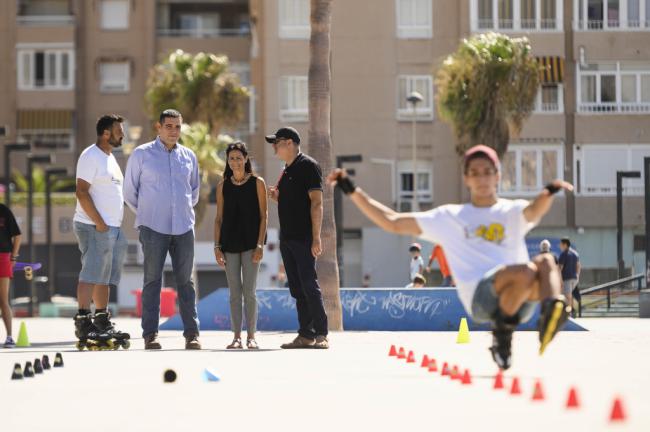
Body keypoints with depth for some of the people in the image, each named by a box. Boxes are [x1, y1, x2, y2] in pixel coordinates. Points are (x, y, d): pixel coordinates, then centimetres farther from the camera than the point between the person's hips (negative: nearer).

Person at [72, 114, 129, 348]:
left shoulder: (110, 158, 20)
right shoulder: (90, 157, -10)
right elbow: (82, 191, -17)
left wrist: (114, 226, 17)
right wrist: (99, 222, -19)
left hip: (112, 228, 10)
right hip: (94, 227, -10)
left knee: (105, 277, 11)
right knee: (91, 274, -12)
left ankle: (102, 322, 16)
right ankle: (83, 323, -15)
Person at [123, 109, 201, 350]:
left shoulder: (189, 156, 12)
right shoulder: (141, 154, 2)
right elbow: (129, 191, 8)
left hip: (184, 228, 3)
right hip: (153, 229, -3)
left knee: (185, 281, 3)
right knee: (152, 281, -4)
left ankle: (192, 333, 3)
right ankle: (150, 334, -3)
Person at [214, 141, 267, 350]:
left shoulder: (257, 183, 0)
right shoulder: (223, 186, 8)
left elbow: (263, 215, -2)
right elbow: (219, 218, 9)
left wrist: (260, 245, -10)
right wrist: (217, 246, 1)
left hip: (250, 243, -3)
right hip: (229, 243, 3)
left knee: (249, 291, -5)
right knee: (234, 293, 3)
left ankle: (251, 336, 1)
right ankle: (236, 336, 6)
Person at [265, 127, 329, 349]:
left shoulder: (308, 166, -7)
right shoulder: (286, 170, 19)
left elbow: (316, 202, -14)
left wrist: (316, 237, -20)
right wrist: (276, 197, 6)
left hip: (304, 239, -9)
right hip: (287, 237, 9)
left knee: (309, 285, -11)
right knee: (297, 289, 7)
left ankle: (321, 334, -10)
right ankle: (305, 335, 9)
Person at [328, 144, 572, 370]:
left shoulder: (512, 212, 22)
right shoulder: (449, 218, 23)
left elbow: (535, 210, -3)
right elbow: (392, 223, 23)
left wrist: (549, 193, -29)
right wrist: (352, 191, 18)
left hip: (521, 300, 2)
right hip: (480, 296, -2)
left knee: (545, 262, -31)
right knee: (526, 271, -33)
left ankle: (553, 307, -58)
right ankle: (502, 332, -16)